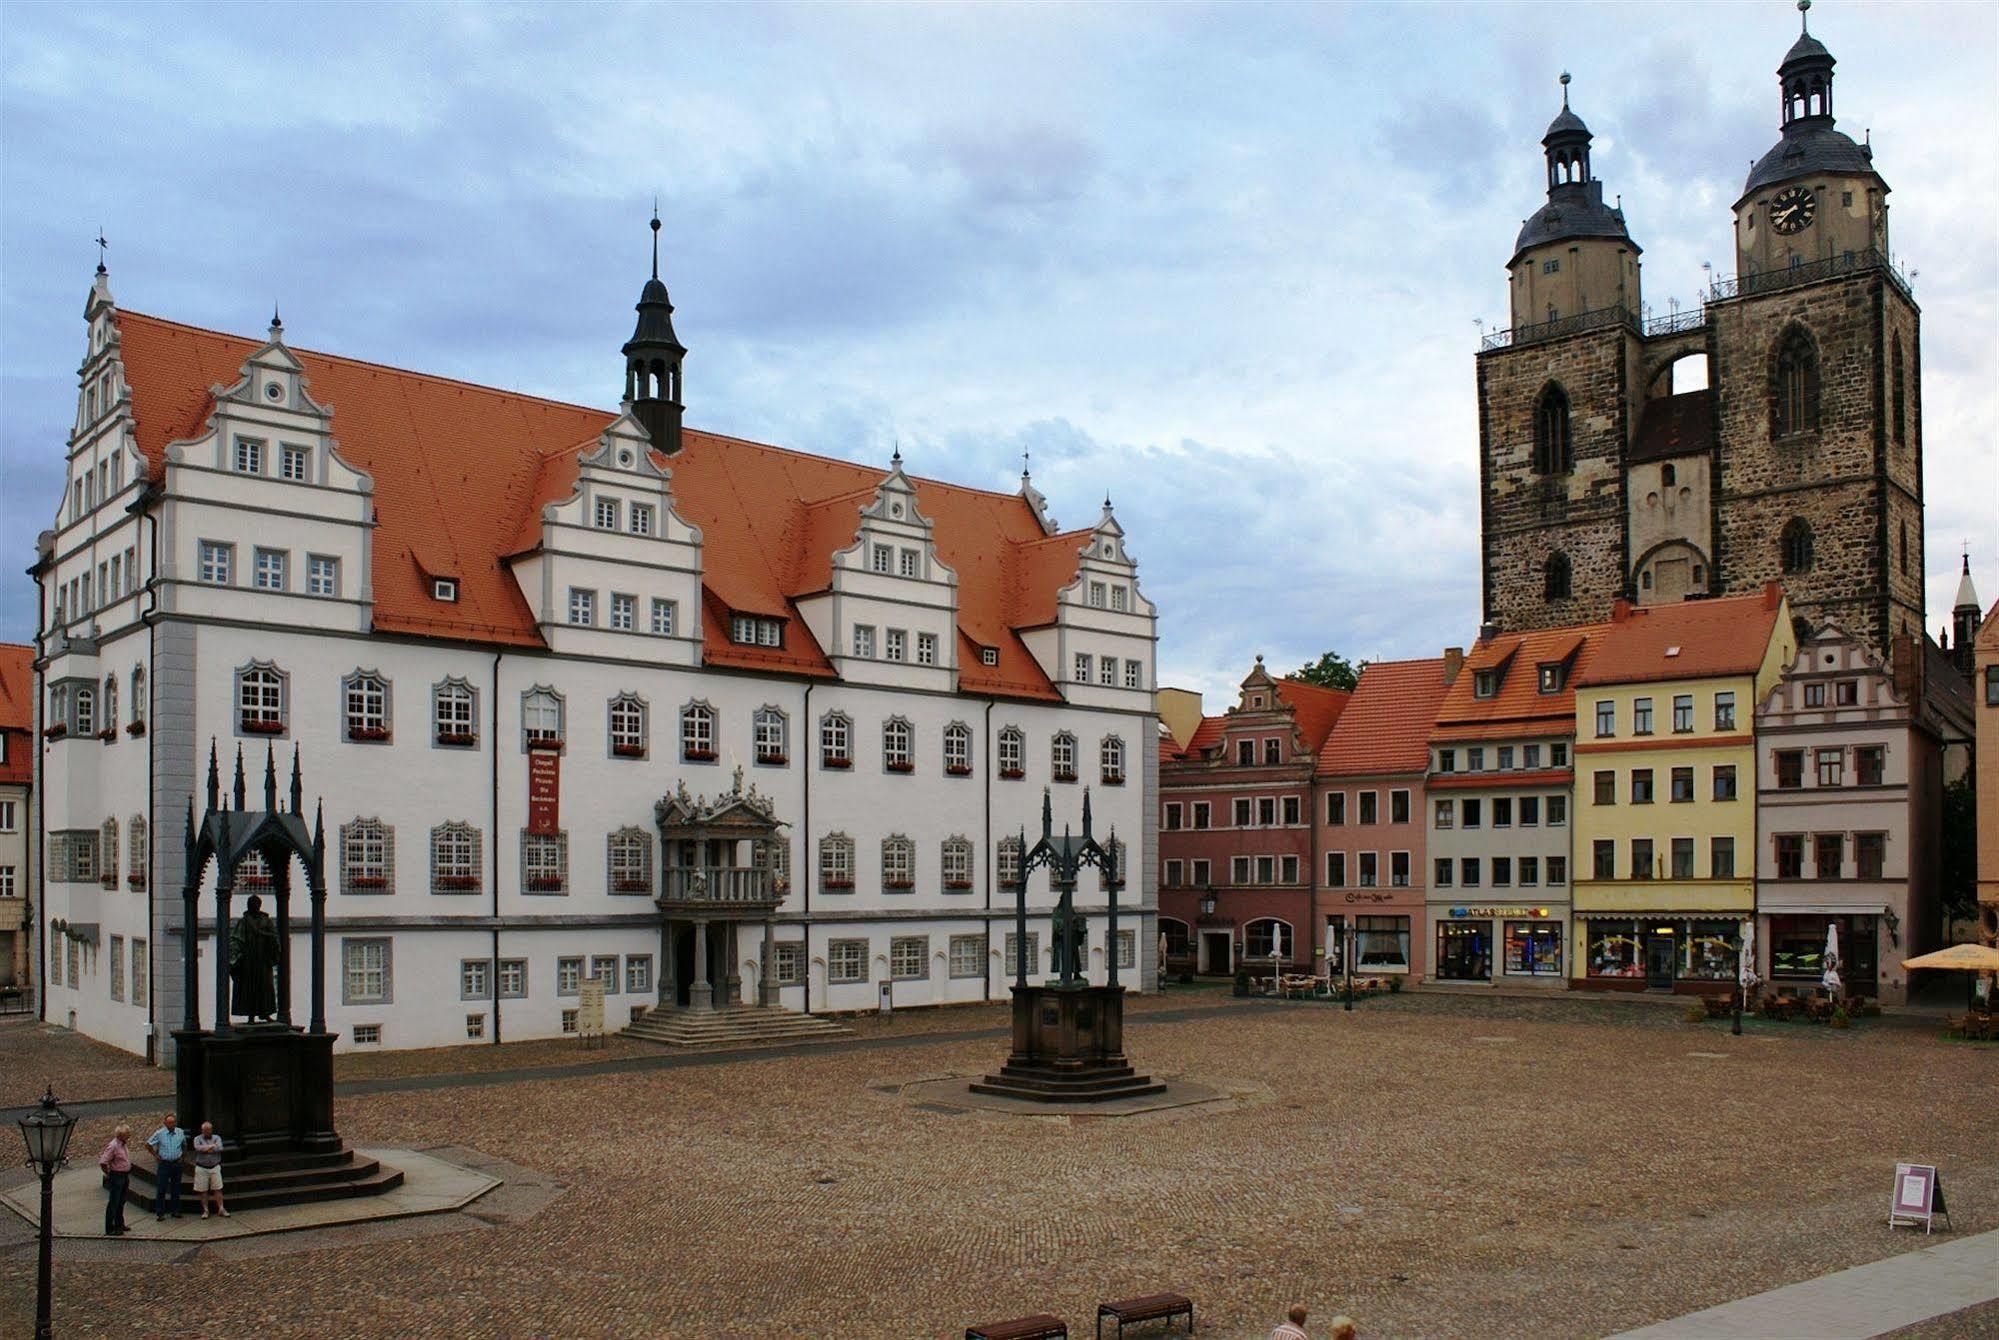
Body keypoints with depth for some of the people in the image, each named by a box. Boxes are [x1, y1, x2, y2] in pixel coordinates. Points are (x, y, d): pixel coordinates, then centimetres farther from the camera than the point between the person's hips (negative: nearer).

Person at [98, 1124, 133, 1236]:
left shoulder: (123, 1145, 9)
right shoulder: (113, 1146, -21)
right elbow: (103, 1162, -24)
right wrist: (108, 1174, -12)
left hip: (124, 1177, 9)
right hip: (116, 1177, -9)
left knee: (121, 1202, 19)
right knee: (113, 1204, -2)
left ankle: (119, 1224, 31)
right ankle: (110, 1229, 5)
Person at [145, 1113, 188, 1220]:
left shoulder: (181, 1133, 3)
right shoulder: (159, 1133, -7)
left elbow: (185, 1145, 20)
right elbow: (148, 1144, 2)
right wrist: (155, 1155, -1)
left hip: (177, 1164, 3)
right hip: (164, 1164, -3)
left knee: (176, 1189, 9)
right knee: (161, 1189, -4)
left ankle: (175, 1210, 18)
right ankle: (160, 1212, 3)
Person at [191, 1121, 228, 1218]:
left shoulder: (217, 1138, 7)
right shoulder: (197, 1139, 4)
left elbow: (219, 1148, -12)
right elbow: (198, 1148, -17)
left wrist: (205, 1149, -13)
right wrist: (212, 1146, -15)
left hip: (215, 1167, 0)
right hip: (201, 1168, 0)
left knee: (218, 1189, 0)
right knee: (203, 1190, 3)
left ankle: (221, 1209, 5)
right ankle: (205, 1210, 14)